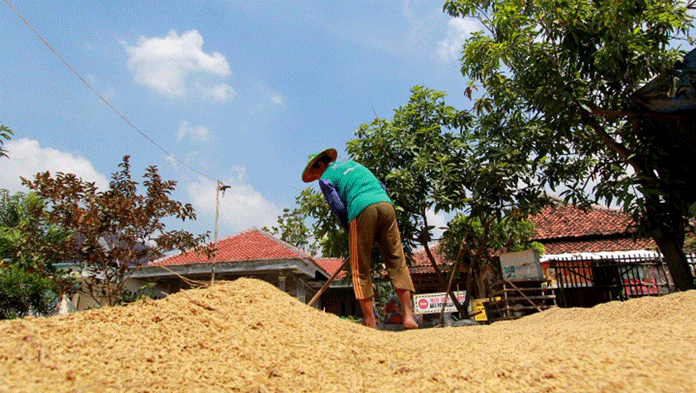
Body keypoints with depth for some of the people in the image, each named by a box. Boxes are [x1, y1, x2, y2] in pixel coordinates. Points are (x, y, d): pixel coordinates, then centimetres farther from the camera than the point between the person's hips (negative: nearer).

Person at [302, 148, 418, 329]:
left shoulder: (326, 178, 14)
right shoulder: (353, 163, 33)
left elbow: (339, 209, 2)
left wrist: (350, 230, 17)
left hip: (362, 210, -5)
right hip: (386, 204, 6)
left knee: (361, 270, 3)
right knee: (396, 261, 6)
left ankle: (371, 323, 3)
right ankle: (409, 316, 1)